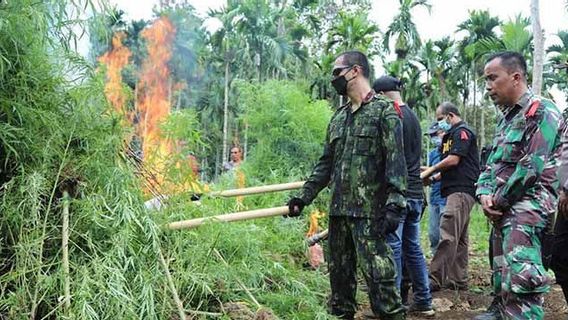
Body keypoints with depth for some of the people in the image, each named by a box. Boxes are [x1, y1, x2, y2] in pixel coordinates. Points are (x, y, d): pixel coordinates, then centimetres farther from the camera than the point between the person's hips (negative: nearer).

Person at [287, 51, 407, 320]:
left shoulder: (384, 110, -4)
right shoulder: (338, 117, 17)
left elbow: (396, 161, -12)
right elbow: (326, 163, 19)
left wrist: (394, 205, -21)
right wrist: (303, 196, 12)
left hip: (369, 211, -7)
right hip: (338, 209, 7)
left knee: (377, 274, -8)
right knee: (339, 271, 14)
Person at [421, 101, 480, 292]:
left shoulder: (462, 132, -5)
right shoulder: (451, 135, 25)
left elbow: (453, 160, -15)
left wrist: (430, 171, -3)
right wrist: (434, 177, 11)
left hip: (461, 191, -11)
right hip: (456, 191, 11)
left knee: (448, 236, -15)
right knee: (459, 239, 11)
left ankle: (435, 278, -18)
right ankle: (458, 280, 15)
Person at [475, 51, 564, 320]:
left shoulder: (542, 112, -9)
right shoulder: (506, 118, 18)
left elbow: (531, 167, -17)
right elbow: (492, 164, 19)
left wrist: (499, 201, -10)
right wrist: (484, 193, 0)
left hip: (526, 208, -9)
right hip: (503, 210, 9)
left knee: (519, 279, -18)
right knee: (500, 274, 16)